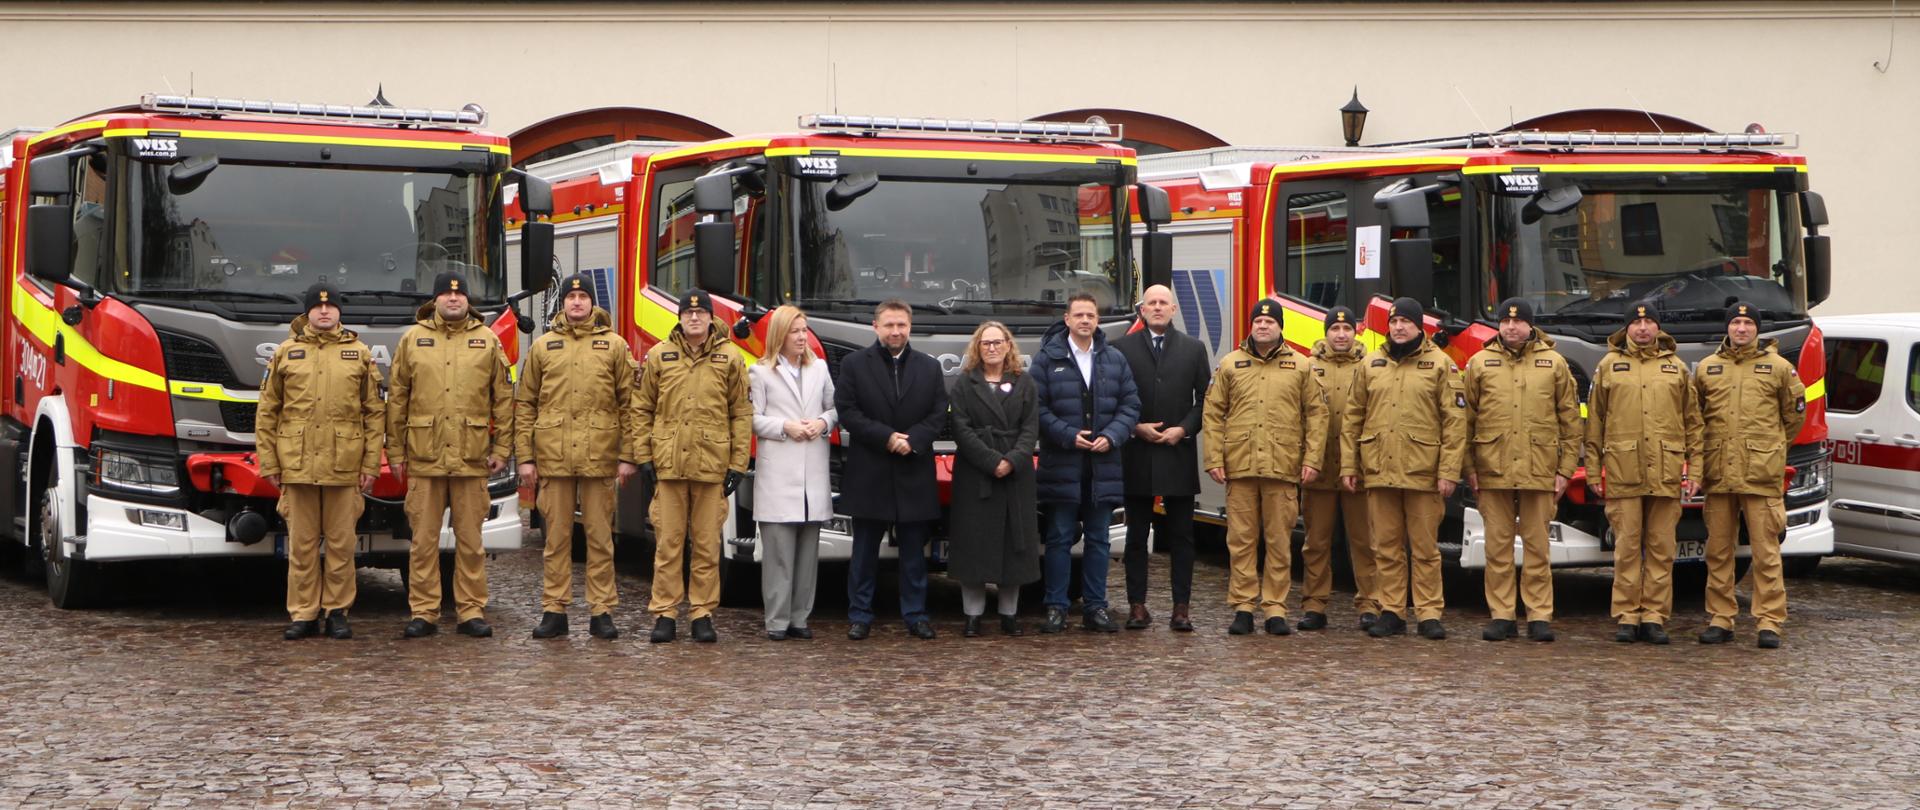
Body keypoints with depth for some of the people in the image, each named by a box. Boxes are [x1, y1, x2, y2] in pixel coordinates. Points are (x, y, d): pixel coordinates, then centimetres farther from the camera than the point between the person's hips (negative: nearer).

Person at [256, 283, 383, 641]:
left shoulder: (359, 354, 8)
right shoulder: (286, 353, 8)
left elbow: (375, 413, 7)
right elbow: (266, 412, 9)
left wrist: (371, 465, 1)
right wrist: (268, 463, 3)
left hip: (344, 467, 0)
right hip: (297, 465, 0)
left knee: (341, 543, 3)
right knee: (301, 544, 3)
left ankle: (337, 612, 12)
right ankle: (303, 614, 10)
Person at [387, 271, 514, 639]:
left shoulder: (488, 341, 8)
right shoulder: (413, 339, 8)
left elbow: (504, 399, 8)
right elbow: (397, 399, 8)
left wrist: (502, 449, 2)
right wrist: (396, 450, 5)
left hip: (472, 458, 0)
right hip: (424, 457, 0)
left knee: (470, 539, 4)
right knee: (424, 539, 2)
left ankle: (471, 611, 9)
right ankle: (423, 612, 8)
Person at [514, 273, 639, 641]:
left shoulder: (614, 346, 6)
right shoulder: (543, 346, 10)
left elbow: (629, 403, 5)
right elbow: (524, 404, 10)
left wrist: (628, 455, -1)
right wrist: (524, 456, 3)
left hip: (599, 458, -1)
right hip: (553, 458, 1)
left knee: (600, 537, 3)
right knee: (557, 537, 5)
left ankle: (601, 611, 9)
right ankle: (554, 611, 10)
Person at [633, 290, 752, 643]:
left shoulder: (729, 359, 6)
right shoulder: (659, 356, 7)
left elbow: (741, 414, 7)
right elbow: (641, 409, 10)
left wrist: (738, 464, 2)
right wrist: (643, 456, 3)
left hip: (712, 467, 0)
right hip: (668, 465, 0)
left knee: (707, 545, 4)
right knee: (668, 543, 2)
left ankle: (702, 614, 11)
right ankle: (664, 614, 8)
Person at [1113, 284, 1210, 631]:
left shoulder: (1194, 349, 9)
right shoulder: (1122, 349, 4)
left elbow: (1205, 400, 7)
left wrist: (1183, 429, -6)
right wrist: (1135, 428, -9)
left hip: (1179, 455, 1)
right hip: (1137, 456, -1)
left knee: (1181, 535, 2)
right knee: (1137, 535, 3)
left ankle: (1182, 606, 4)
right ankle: (1137, 605, 6)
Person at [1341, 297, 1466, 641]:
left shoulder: (1440, 364, 1)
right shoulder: (1370, 364, 11)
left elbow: (1455, 421, -3)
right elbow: (1353, 417, 14)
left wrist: (1449, 471, -9)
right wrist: (1348, 465, 7)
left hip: (1423, 472, -3)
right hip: (1379, 471, 3)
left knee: (1425, 548, 1)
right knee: (1386, 547, 7)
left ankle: (1429, 614, 6)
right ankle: (1390, 612, 13)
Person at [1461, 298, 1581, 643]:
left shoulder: (1554, 364, 7)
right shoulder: (1480, 364, 8)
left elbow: (1570, 421, 8)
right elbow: (1466, 420, 9)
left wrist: (1565, 469, 2)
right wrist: (1469, 468, 3)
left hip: (1539, 471, -1)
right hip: (1493, 471, 1)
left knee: (1537, 546, 2)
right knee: (1498, 546, 3)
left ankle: (1539, 617, 7)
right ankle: (1501, 616, 9)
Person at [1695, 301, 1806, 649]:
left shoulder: (1778, 367, 5)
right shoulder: (1707, 368, 11)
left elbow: (1795, 414, 14)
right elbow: (1694, 415, 21)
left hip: (1761, 475, -3)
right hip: (1718, 474, 3)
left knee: (1765, 551, -4)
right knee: (1718, 551, 7)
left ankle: (1769, 622, -1)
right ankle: (1720, 619, 14)